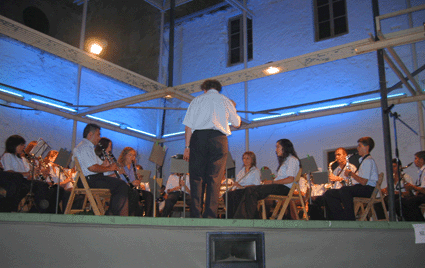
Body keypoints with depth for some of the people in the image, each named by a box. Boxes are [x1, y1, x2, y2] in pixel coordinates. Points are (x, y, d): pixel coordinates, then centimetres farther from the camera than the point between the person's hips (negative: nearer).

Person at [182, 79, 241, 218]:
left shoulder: (197, 100, 14)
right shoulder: (225, 101, 16)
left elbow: (188, 126, 5)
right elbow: (237, 123, 27)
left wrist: (187, 146, 5)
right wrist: (232, 109, 44)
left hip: (198, 137, 0)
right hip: (218, 138, 0)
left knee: (196, 177, 2)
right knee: (214, 179, 0)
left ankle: (195, 215, -5)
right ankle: (210, 215, -5)